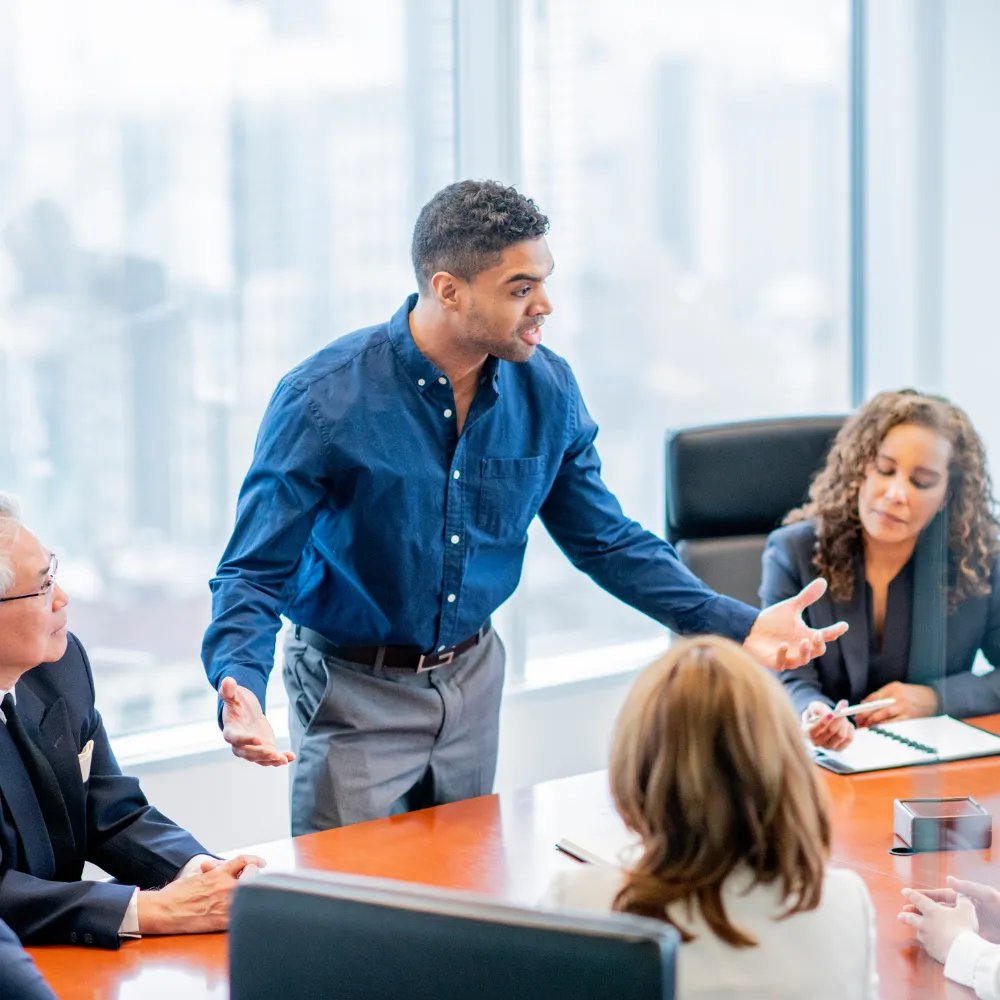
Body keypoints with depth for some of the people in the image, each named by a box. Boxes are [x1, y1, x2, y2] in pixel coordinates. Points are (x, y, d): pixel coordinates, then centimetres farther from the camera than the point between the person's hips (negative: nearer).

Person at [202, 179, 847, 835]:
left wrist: (740, 627, -7)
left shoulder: (547, 391, -6)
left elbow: (607, 542, 3)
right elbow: (256, 573, -19)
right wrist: (241, 690, -39)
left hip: (473, 678, 5)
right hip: (356, 693, -5)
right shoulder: (325, 401, -22)